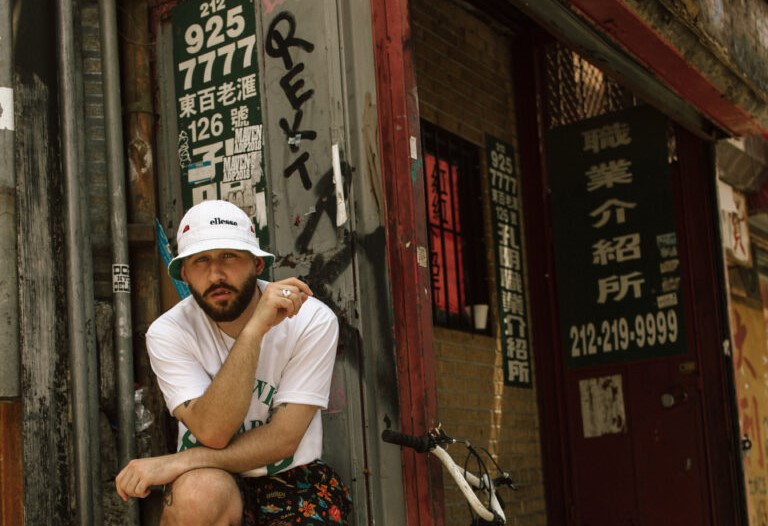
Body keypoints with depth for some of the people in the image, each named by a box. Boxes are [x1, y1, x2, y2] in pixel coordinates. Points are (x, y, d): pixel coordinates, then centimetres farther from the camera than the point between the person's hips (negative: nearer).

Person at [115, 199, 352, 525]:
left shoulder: (312, 321, -14)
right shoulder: (168, 333, -12)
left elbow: (283, 439, -16)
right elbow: (213, 433, -24)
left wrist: (180, 462, -25)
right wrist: (254, 330, -32)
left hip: (292, 478, 0)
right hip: (214, 481, 0)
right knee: (200, 493, -34)